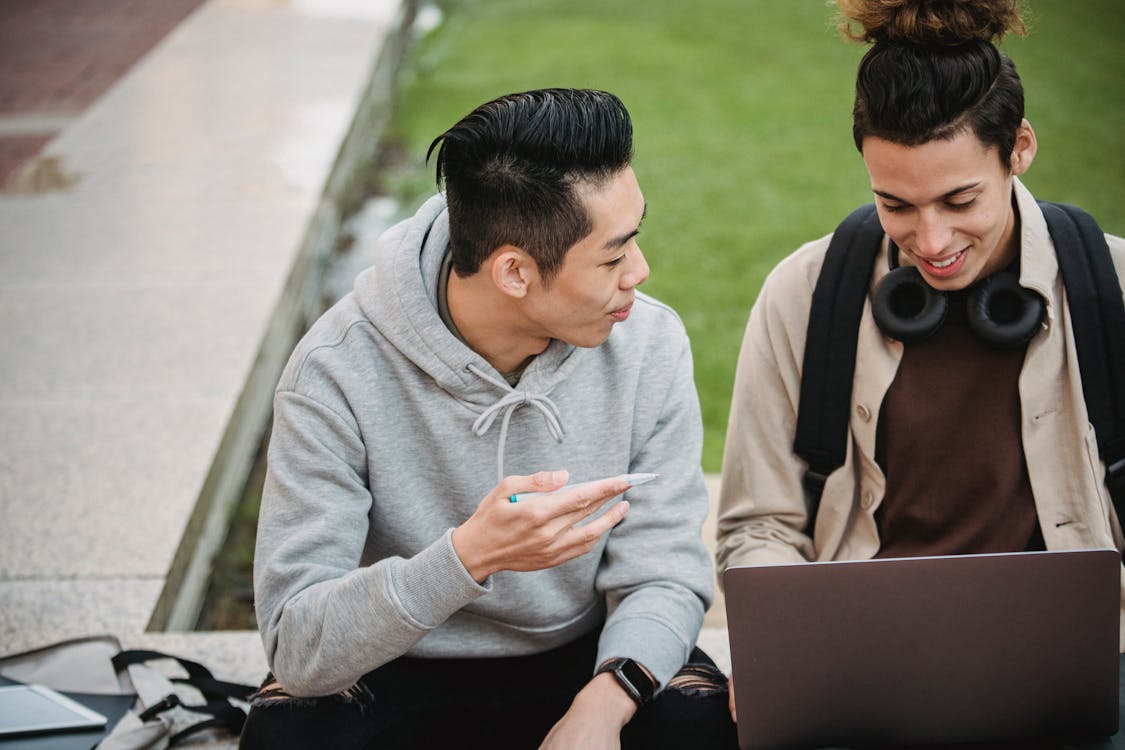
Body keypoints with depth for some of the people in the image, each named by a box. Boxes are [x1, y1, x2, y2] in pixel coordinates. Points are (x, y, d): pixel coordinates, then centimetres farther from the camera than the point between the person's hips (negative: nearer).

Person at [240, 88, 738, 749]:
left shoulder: (651, 343, -11)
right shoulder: (339, 372, -22)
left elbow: (664, 575, -10)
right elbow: (297, 647, -26)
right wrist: (467, 557, -43)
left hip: (584, 659, 2)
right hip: (399, 672, -2)